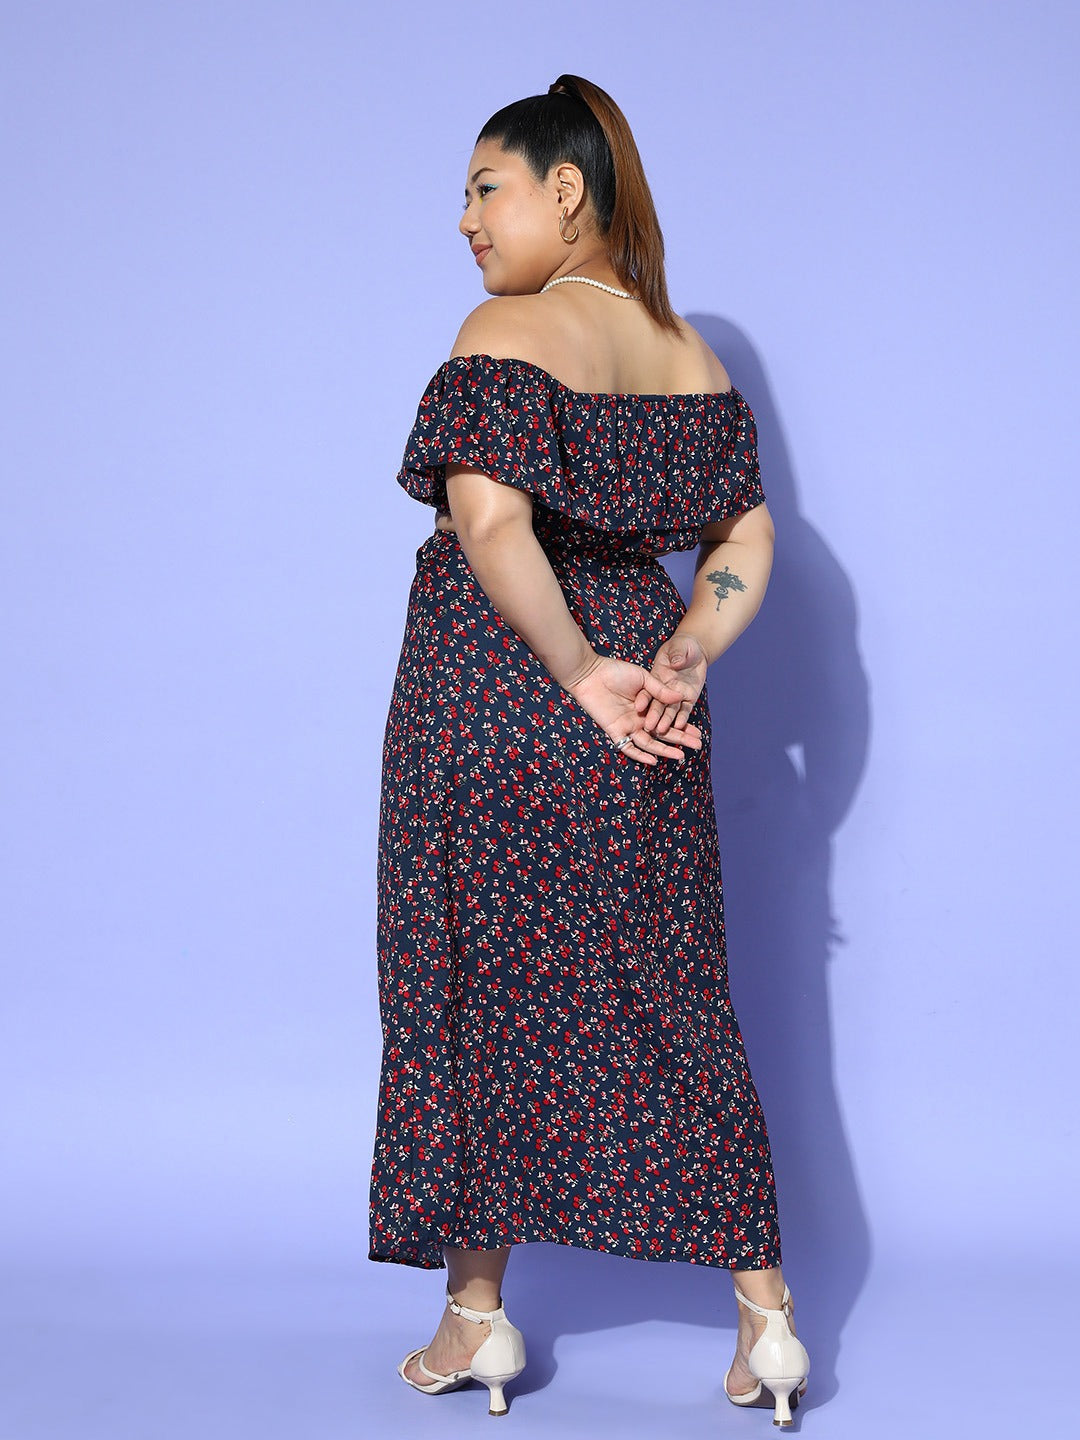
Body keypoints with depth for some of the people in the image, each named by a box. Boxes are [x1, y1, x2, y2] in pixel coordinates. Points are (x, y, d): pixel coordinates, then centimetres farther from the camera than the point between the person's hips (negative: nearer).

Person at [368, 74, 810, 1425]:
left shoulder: (508, 334, -11)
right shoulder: (688, 351, 10)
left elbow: (491, 525, -24)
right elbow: (747, 540, 8)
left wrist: (578, 671, -18)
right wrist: (677, 660, -1)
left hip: (493, 696, -6)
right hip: (643, 723, 6)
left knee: (478, 985, 6)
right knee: (673, 998, 10)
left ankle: (476, 1315, 15)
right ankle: (765, 1310, 11)